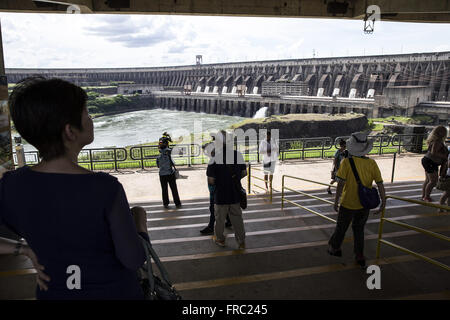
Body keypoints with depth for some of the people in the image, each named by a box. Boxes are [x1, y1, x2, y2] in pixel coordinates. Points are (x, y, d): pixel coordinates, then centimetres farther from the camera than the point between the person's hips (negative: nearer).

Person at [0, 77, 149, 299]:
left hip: (53, 292, 4)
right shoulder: (106, 189, -29)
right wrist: (140, 220, -4)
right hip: (113, 292, -3)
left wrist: (23, 249, 5)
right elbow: (133, 260, -20)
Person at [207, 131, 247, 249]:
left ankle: (219, 239, 34)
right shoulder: (238, 155, -6)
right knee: (237, 218, 16)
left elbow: (211, 180, -16)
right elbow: (244, 173, 3)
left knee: (220, 218, 17)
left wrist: (218, 183, 5)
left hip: (221, 195, -3)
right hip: (235, 194, 3)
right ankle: (241, 242, 24)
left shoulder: (214, 158, -18)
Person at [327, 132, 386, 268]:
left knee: (341, 227, 18)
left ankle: (335, 248, 38)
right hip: (364, 204, 3)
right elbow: (380, 184, -7)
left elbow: (341, 184, -19)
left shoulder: (346, 162, -18)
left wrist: (336, 201, -10)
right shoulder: (372, 163, -8)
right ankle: (360, 256, 27)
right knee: (359, 229, 22)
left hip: (348, 204, -3)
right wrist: (383, 202, 1)